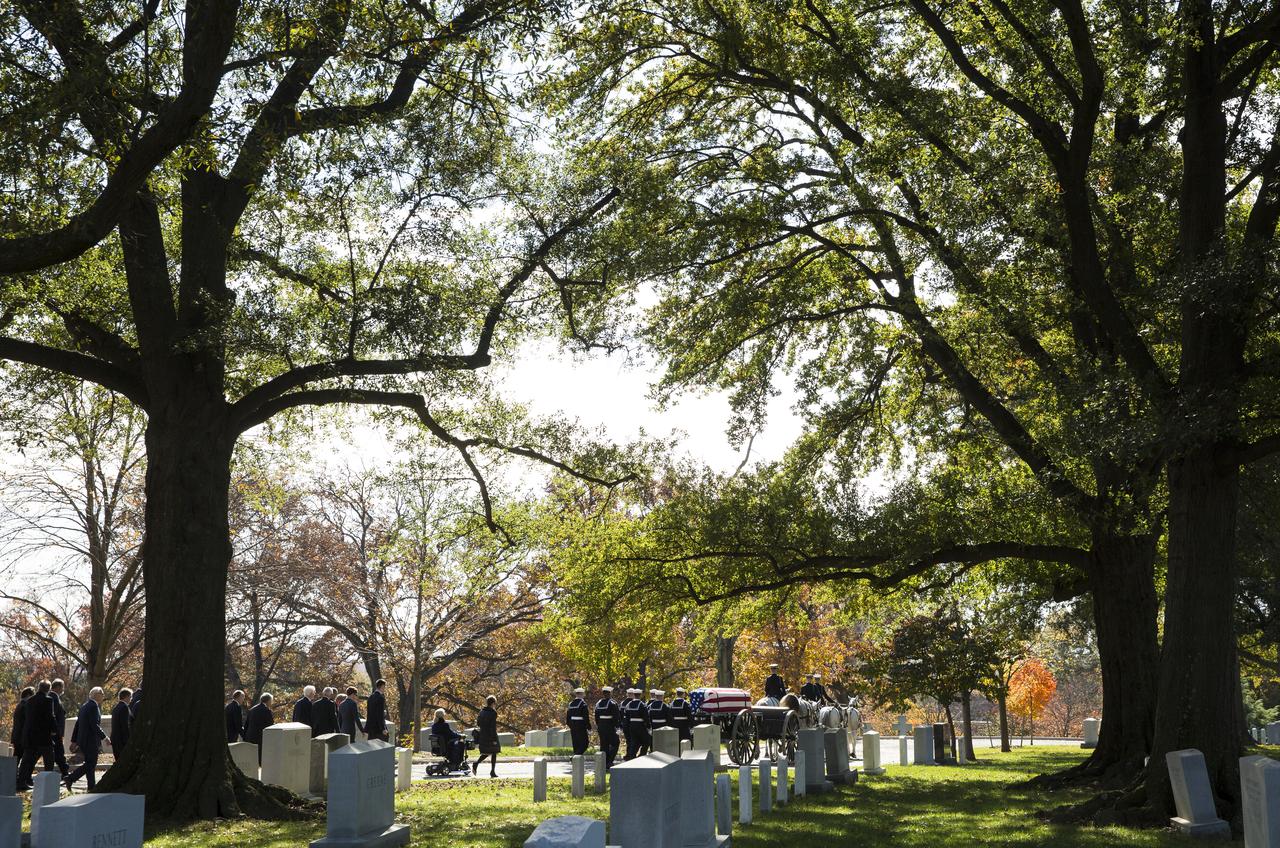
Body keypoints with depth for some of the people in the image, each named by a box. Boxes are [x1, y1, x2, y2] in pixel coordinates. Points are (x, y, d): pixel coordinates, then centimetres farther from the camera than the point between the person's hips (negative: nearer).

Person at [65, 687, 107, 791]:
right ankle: (70, 778, -8)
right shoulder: (93, 706, -13)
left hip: (82, 740, 10)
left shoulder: (84, 706, 16)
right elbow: (95, 725, -20)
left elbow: (78, 724, 18)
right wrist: (104, 737, -16)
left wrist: (74, 740, 20)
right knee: (90, 764, -4)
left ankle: (91, 788, 9)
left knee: (90, 764, 11)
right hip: (91, 740, -10)